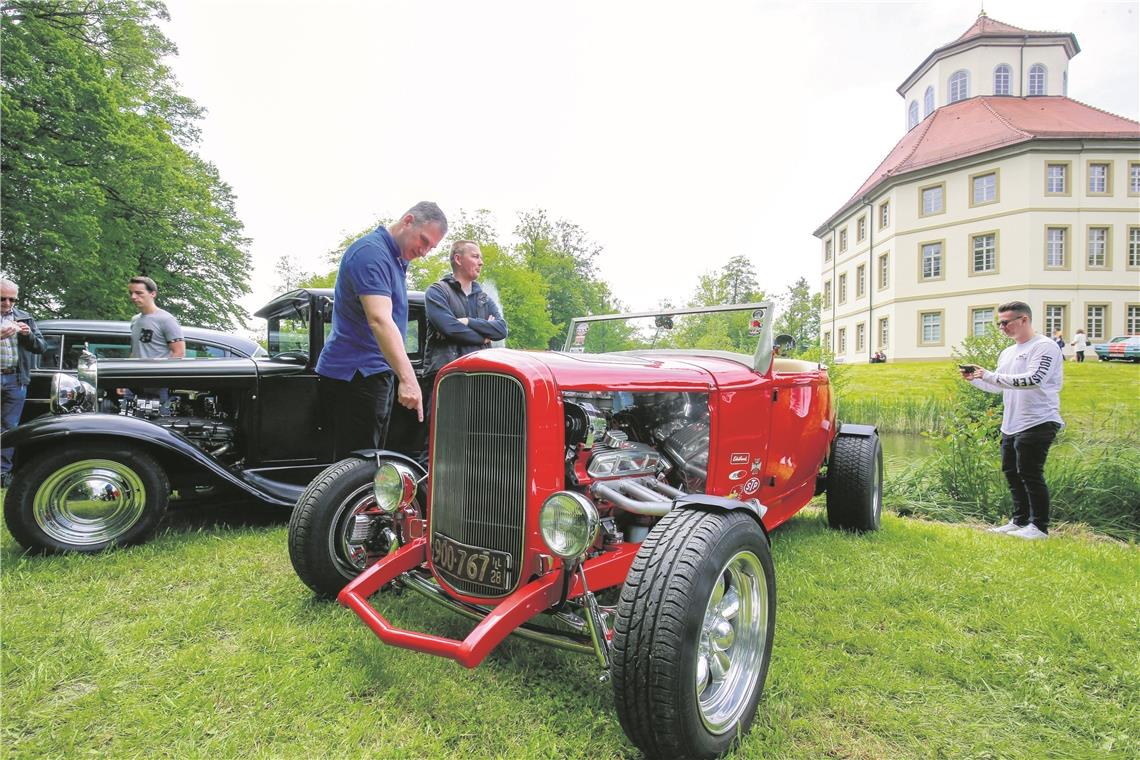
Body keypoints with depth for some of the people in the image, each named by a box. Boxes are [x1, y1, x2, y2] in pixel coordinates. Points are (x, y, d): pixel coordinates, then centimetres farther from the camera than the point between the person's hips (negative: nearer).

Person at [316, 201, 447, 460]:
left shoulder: (395, 258, 15)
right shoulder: (371, 252, -16)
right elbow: (379, 319, -30)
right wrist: (408, 378, -38)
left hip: (376, 373, 10)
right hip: (354, 375, -10)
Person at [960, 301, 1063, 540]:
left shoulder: (1044, 346, -9)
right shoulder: (1007, 353, 18)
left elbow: (1033, 379, -24)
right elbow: (998, 387, 24)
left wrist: (990, 376, -24)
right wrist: (975, 378, 7)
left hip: (1038, 423, -9)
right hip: (1011, 425, 9)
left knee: (1030, 473, -6)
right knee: (1011, 472, 14)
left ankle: (1039, 526, 6)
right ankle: (1020, 521, 27)